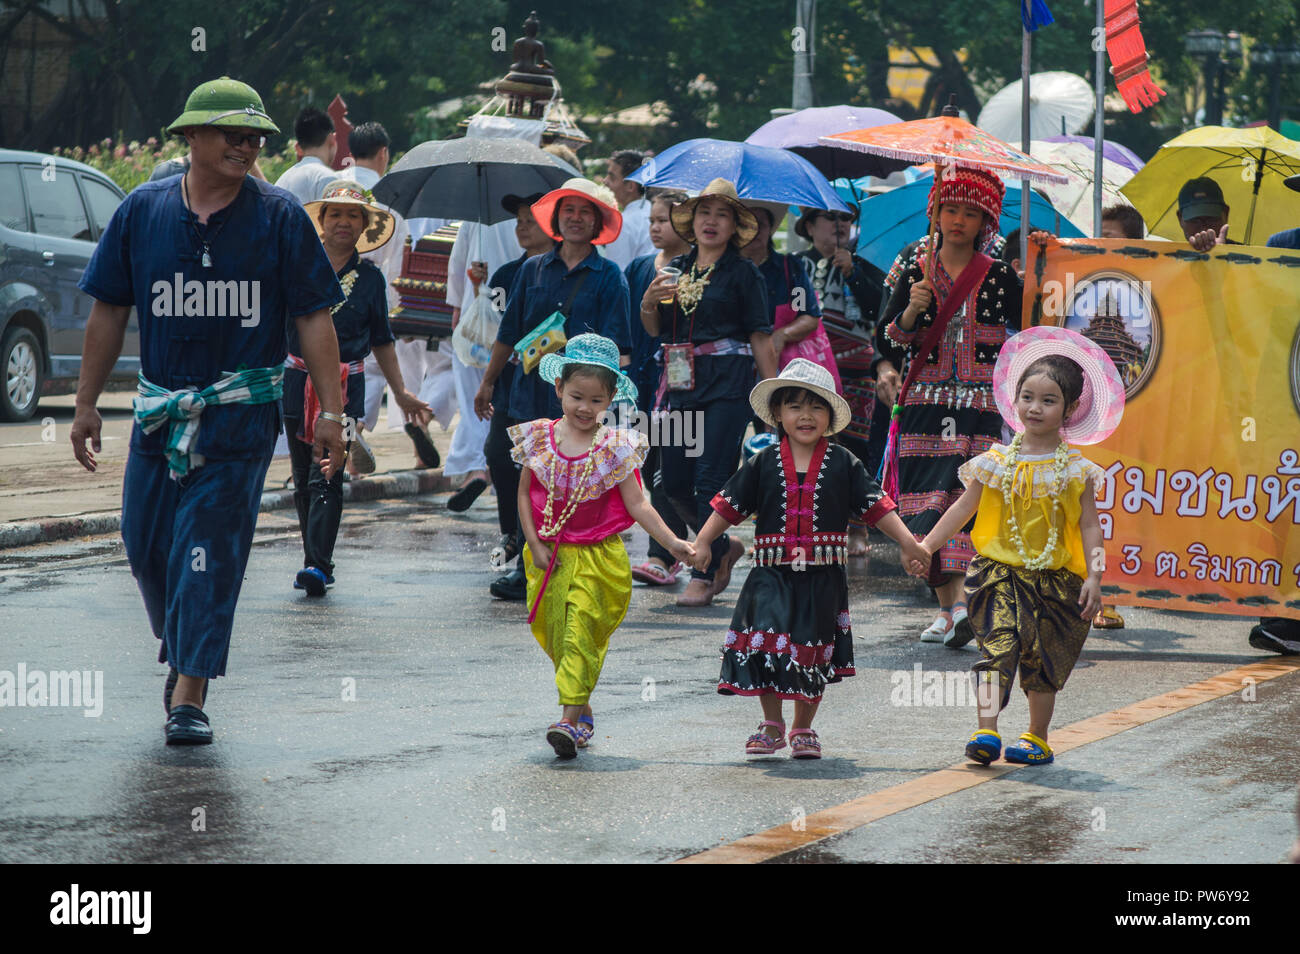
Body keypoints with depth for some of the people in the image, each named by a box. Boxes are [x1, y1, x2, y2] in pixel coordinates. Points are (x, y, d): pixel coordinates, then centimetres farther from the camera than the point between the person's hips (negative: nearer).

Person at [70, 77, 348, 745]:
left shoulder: (279, 217, -2)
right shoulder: (143, 211, 3)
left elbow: (314, 319, -1)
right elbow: (108, 313, 9)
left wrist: (331, 413, -8)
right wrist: (86, 405, 7)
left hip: (242, 413, -3)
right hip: (161, 408, 3)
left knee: (208, 551, -8)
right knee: (146, 545, 7)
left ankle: (189, 694, -7)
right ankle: (179, 650, 34)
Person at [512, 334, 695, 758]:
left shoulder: (614, 448, -5)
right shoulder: (539, 438, 1)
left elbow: (637, 505, -4)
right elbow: (525, 493, 7)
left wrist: (671, 542, -14)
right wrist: (535, 545, -1)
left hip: (597, 557, -3)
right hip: (550, 556, 3)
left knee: (581, 632, -13)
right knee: (556, 634, 7)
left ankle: (570, 718, -16)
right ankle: (583, 714, 22)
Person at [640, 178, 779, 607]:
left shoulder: (743, 273, 0)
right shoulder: (676, 268, 14)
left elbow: (761, 339, -1)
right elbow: (654, 330, 18)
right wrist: (648, 302, -3)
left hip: (726, 383, -6)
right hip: (680, 382, 6)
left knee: (711, 478, -9)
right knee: (674, 481, 5)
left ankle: (704, 574, -2)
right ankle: (723, 548, 27)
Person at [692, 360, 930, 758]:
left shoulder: (843, 464, 3)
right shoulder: (764, 464, 4)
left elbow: (875, 505, 5)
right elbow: (730, 504, 8)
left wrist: (907, 543, 0)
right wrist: (702, 543, 3)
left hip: (823, 579, 0)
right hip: (772, 575, 0)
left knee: (813, 655, 5)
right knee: (767, 646, -11)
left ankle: (803, 729, 20)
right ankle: (771, 726, 6)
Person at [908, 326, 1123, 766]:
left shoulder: (1075, 470, 0)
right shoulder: (997, 463, 3)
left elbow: (1089, 526, -1)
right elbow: (964, 508, 10)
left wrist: (1094, 576, -9)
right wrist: (927, 545, 6)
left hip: (1053, 578, 0)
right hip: (1000, 571, 0)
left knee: (1043, 659, 8)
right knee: (997, 645, -14)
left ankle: (1037, 738, 21)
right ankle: (986, 732, -18)